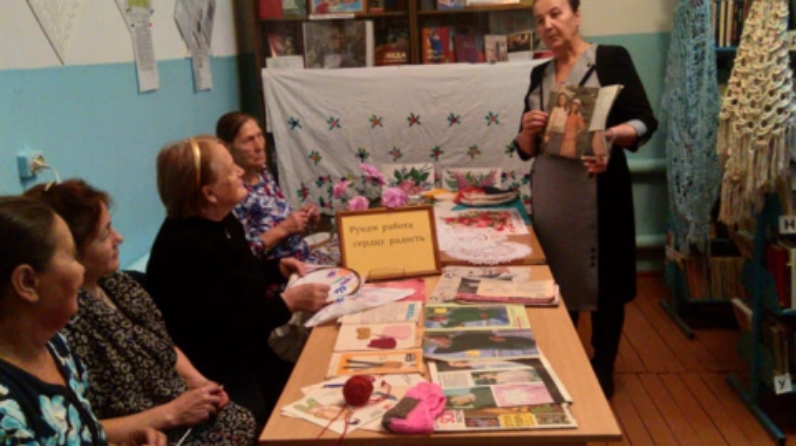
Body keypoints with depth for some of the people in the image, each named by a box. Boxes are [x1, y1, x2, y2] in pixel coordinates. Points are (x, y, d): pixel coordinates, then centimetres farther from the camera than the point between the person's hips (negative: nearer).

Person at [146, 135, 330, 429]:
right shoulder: (184, 247, -26)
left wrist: (277, 268, 6)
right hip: (216, 375, -9)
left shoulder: (222, 222, 5)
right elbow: (224, 331, -28)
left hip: (246, 354, 9)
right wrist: (288, 302, -25)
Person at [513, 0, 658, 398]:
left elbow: (646, 122, -7)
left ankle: (602, 372, 18)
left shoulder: (611, 58, -2)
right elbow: (525, 150, 14)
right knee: (557, 283, 11)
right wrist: (528, 130, -9)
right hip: (549, 194, 5)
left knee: (602, 283, 3)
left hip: (599, 190, -5)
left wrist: (611, 135, -26)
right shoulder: (539, 75, 13)